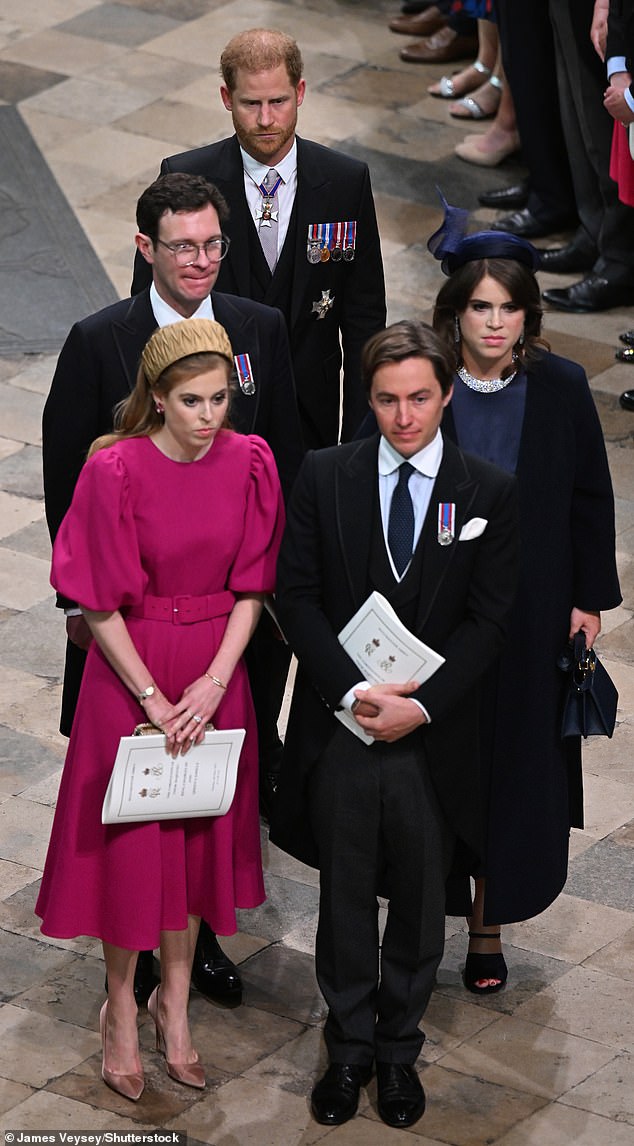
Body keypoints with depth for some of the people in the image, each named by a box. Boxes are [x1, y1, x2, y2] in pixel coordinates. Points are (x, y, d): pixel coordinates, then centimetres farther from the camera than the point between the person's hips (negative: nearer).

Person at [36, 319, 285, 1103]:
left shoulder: (249, 464, -6)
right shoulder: (115, 470, -17)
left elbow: (251, 587, -1)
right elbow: (101, 604, -12)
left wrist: (214, 683, -12)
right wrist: (154, 699, -14)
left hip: (216, 675, 3)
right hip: (129, 673, -3)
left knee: (198, 838, 12)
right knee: (129, 842, 6)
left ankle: (174, 1002, 28)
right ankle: (120, 1008, 23)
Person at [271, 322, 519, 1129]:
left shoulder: (490, 494, -3)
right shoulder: (323, 477, -1)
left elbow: (487, 619, -5)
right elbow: (296, 594, -4)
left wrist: (421, 704, -15)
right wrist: (352, 691, -15)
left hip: (432, 738, 0)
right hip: (339, 730, 0)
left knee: (419, 903, 13)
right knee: (344, 900, 12)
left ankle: (400, 1049, 31)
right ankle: (350, 1049, 28)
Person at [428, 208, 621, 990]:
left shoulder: (560, 390, -4)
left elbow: (590, 499, 3)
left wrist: (589, 599, 1)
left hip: (529, 616, 1)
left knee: (510, 769, 9)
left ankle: (488, 926, 22)